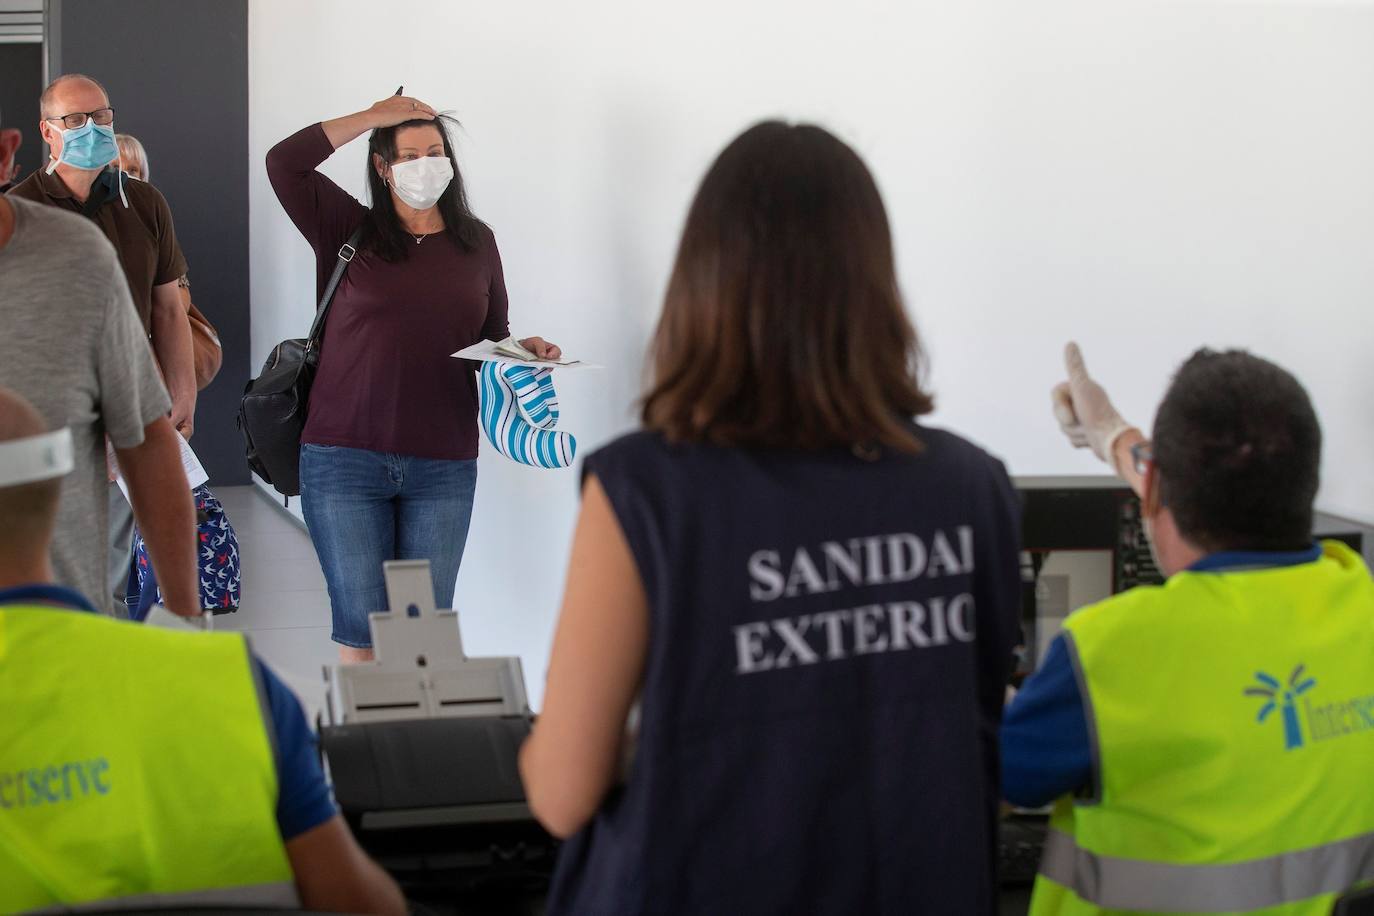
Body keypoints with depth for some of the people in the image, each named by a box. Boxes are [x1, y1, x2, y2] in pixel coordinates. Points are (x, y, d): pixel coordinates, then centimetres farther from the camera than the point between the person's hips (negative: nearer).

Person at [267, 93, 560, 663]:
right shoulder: (349, 232, 4)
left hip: (443, 468, 2)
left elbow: (492, 337, 20)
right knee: (361, 631, -1)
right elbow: (284, 163, -8)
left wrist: (525, 349, -2)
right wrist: (373, 117, -3)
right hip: (345, 461, -2)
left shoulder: (476, 243, 12)